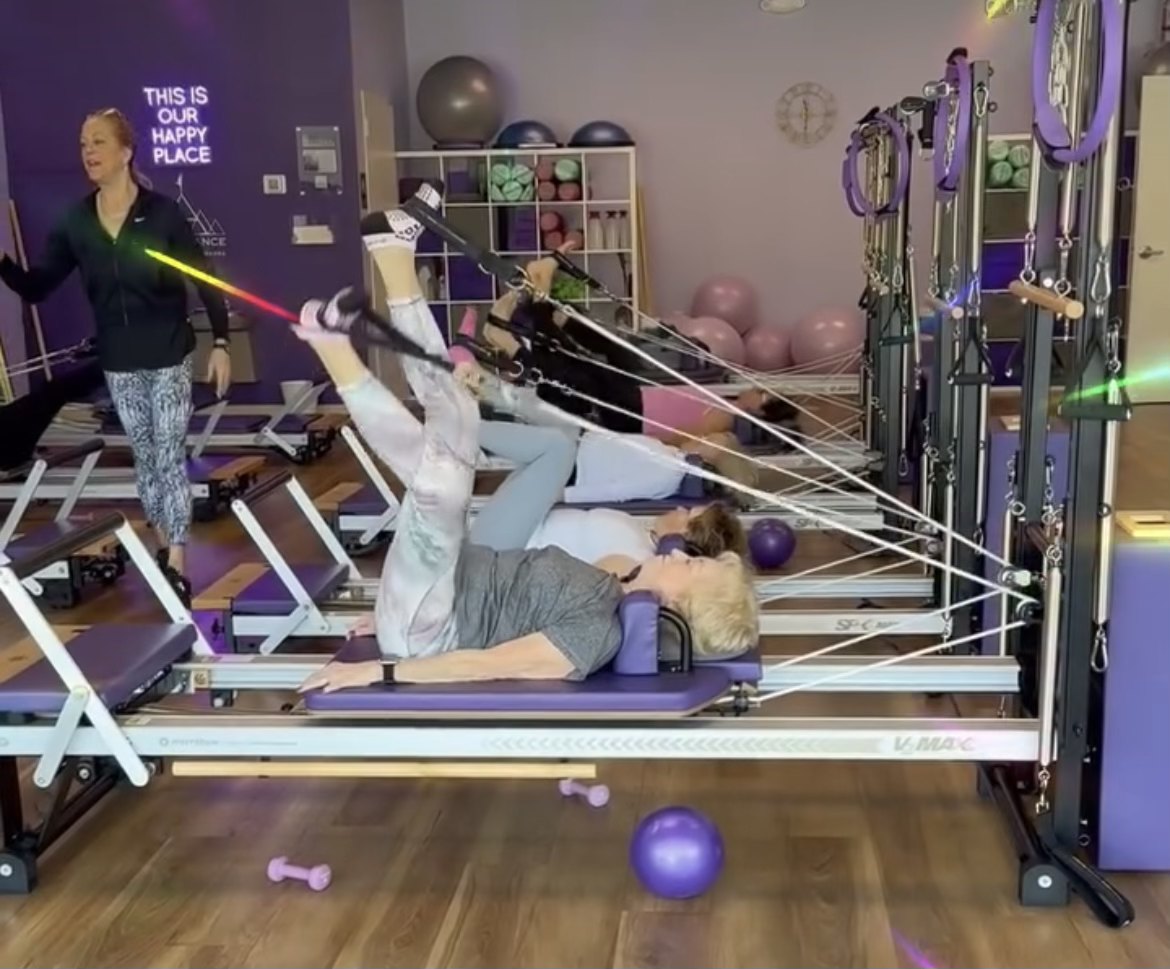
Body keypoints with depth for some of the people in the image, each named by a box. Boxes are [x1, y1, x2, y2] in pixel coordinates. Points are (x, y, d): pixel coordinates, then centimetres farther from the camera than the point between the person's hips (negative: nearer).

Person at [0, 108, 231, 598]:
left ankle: (177, 566, 0)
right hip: (119, 362, 4)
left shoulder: (163, 212, -11)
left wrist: (220, 343, -8)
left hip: (169, 356, -4)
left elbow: (205, 281, -5)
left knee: (170, 455, -3)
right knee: (144, 456, 14)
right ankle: (163, 545, 29)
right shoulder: (75, 222, -1)